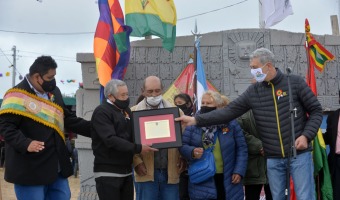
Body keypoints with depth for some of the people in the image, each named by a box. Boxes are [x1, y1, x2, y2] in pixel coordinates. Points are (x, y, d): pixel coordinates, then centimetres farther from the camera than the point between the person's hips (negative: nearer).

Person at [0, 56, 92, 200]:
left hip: (57, 167, 8)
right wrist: (26, 144, -35)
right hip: (30, 169, -8)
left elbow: (68, 119, 20)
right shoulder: (17, 95, -13)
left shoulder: (54, 92, 13)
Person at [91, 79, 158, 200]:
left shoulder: (126, 111, 15)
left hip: (127, 171, 8)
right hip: (108, 172, -8)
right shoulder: (102, 112, -11)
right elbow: (111, 140, -22)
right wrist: (138, 148, -25)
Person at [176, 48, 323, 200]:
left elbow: (316, 110, 1)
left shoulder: (295, 82, -3)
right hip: (273, 159, 4)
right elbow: (229, 111, 0)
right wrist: (196, 120, -7)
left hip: (299, 154, -3)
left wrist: (306, 135, -13)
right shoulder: (253, 91, 4)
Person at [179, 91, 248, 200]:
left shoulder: (230, 123, 2)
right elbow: (182, 145, 1)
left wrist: (239, 171, -4)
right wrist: (192, 152, -20)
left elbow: (241, 148, 4)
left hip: (227, 181, 1)